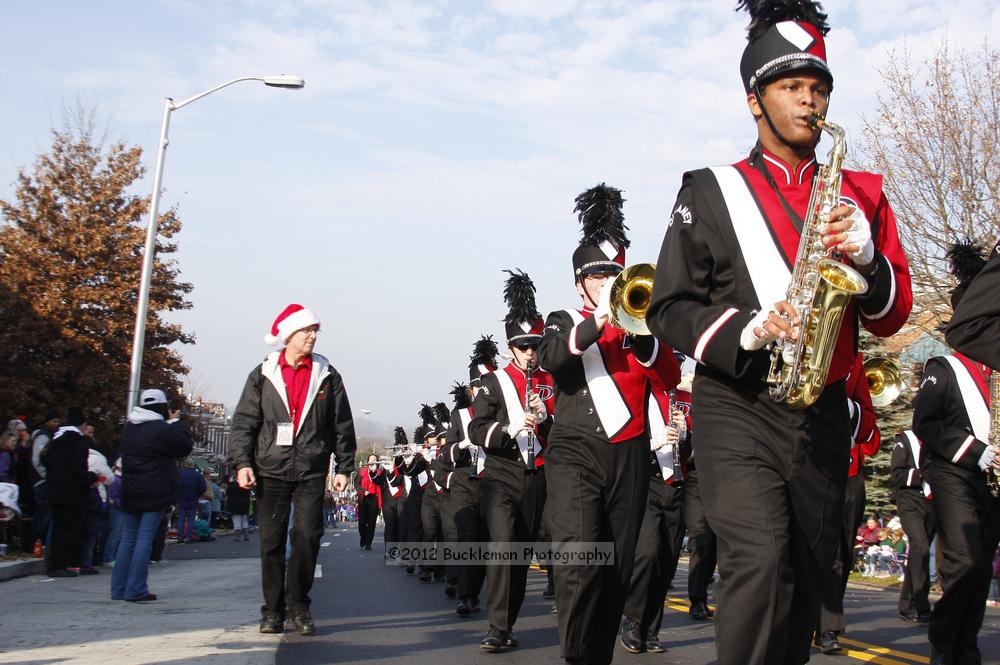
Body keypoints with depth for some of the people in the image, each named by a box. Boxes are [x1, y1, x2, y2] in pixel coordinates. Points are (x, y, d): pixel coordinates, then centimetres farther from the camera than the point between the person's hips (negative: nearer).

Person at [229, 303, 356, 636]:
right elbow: (243, 422, 4)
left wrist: (344, 467, 5)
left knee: (308, 536, -7)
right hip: (270, 470, 0)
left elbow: (342, 425, 8)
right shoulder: (263, 375, 5)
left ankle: (298, 605, 8)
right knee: (271, 541, 4)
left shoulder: (327, 376, 6)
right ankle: (273, 610, 14)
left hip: (311, 472, 0)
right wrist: (242, 462, -6)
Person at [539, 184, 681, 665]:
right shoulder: (564, 322, 12)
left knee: (618, 569, 5)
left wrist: (638, 331, -10)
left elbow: (671, 377, 3)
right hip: (575, 452, -3)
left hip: (630, 458, 3)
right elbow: (550, 358, -10)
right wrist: (599, 319, -19)